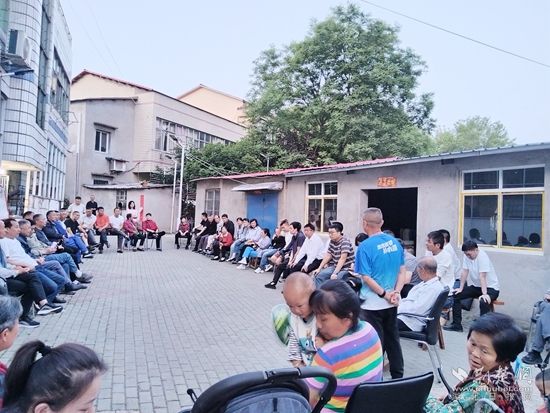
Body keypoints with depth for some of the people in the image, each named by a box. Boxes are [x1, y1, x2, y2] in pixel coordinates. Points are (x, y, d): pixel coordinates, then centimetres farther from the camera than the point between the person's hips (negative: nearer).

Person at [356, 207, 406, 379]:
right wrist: (396, 292, -3)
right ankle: (398, 376, 31)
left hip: (373, 303, -6)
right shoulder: (395, 242, 1)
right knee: (393, 338, 19)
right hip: (392, 302, 6)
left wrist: (384, 294, -12)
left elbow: (366, 277, -19)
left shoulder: (365, 246, -17)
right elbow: (403, 270, 3)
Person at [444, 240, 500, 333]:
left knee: (483, 302, -36)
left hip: (490, 287, -7)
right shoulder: (467, 256, -3)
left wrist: (484, 294, -35)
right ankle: (456, 324, 6)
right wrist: (461, 288, -3)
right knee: (455, 295, -3)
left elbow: (482, 277, -31)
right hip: (475, 286, 8)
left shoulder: (482, 257, -24)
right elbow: (465, 272, -2)